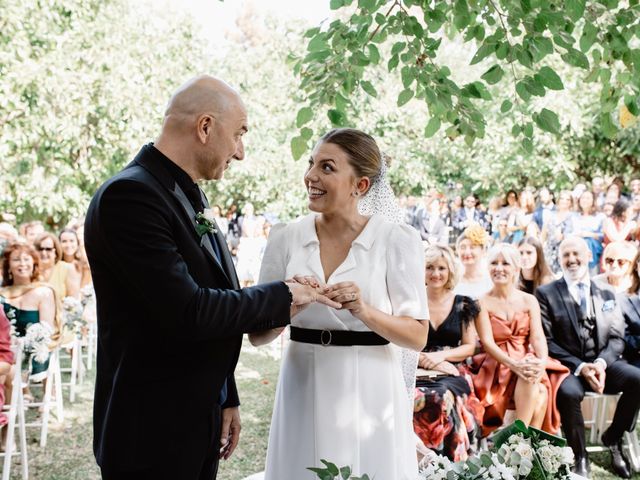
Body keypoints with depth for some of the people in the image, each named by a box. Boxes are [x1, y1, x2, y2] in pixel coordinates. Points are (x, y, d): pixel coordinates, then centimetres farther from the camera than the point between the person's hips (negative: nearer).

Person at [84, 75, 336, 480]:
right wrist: (283, 296, -13)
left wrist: (227, 399, 14)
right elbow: (187, 313, -26)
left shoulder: (190, 196, 9)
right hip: (151, 433, -8)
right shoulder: (129, 194, -20)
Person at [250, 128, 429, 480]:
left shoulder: (397, 240, -7)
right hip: (303, 391, 2)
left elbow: (418, 336, -6)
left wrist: (365, 312, -22)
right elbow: (257, 335, 1)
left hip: (369, 394, -2)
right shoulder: (285, 238, -1)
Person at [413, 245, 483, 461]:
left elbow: (469, 347, 8)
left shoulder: (463, 305, 10)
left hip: (452, 372, 0)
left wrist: (441, 355, -8)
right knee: (416, 398, -36)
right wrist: (424, 359, -11)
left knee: (444, 397, -36)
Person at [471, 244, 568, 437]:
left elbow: (538, 337, -2)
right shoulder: (482, 302, -1)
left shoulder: (529, 301, 9)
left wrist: (542, 362, -24)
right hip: (495, 365, -3)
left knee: (541, 392, -29)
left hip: (527, 362, 3)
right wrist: (514, 365, -27)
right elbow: (487, 342, -11)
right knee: (528, 379, -33)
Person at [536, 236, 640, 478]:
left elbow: (617, 338, 8)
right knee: (568, 392, -36)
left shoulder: (607, 293, 14)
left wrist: (601, 363, -13)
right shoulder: (546, 293, 3)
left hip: (603, 363, 4)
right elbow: (546, 341, -4)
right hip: (568, 366, -3)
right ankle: (579, 456, -9)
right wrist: (580, 367, -15)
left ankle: (612, 438, 2)